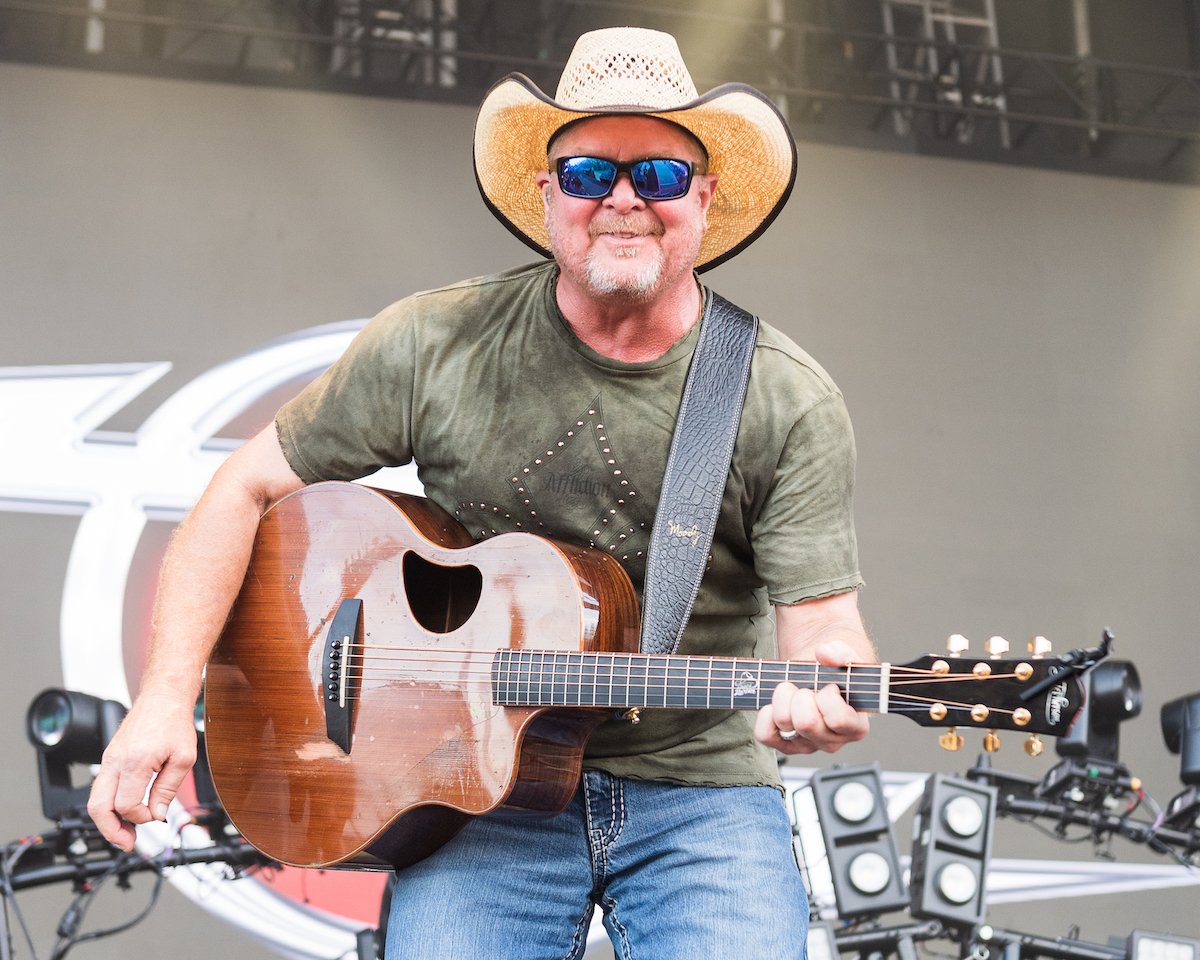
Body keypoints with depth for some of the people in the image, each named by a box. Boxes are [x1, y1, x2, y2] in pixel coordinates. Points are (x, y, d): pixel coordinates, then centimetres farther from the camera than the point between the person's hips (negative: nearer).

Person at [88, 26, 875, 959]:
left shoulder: (790, 402, -5)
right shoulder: (436, 347, -4)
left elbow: (822, 620, -7)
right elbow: (249, 489, 2)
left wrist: (827, 689, -33)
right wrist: (168, 696, -9)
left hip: (699, 791, 0)